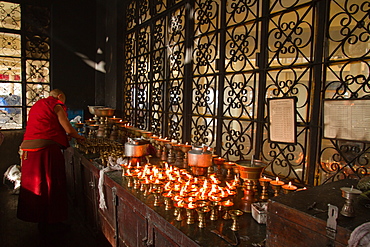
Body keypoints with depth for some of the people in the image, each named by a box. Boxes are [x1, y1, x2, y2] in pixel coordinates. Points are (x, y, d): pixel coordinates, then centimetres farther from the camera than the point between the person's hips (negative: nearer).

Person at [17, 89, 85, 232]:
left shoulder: (36, 106, 23)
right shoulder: (57, 106, -1)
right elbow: (69, 129, -8)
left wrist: (63, 136, 27)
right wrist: (78, 137, 12)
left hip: (28, 147, 8)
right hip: (46, 147, -8)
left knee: (34, 183, 13)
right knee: (52, 185, 2)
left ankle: (39, 219, 25)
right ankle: (53, 221, 11)